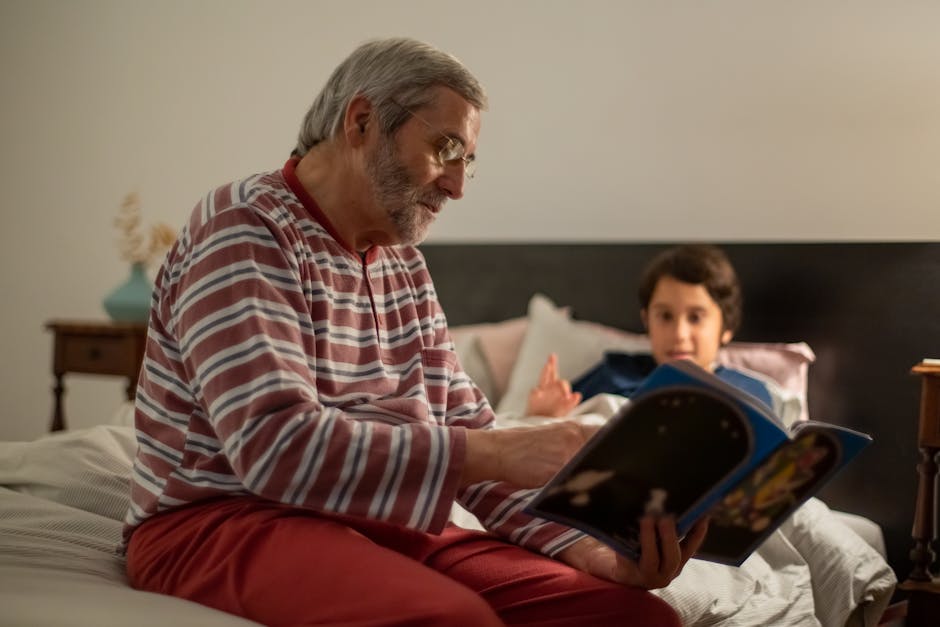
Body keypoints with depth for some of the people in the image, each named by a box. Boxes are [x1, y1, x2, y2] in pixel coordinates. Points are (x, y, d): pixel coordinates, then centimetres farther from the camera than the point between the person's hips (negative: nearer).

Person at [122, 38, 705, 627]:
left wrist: (590, 545, -7)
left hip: (383, 524, 7)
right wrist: (502, 452, -27)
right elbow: (275, 447, -25)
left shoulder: (405, 265, 12)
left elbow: (464, 432, 9)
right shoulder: (246, 226, -12)